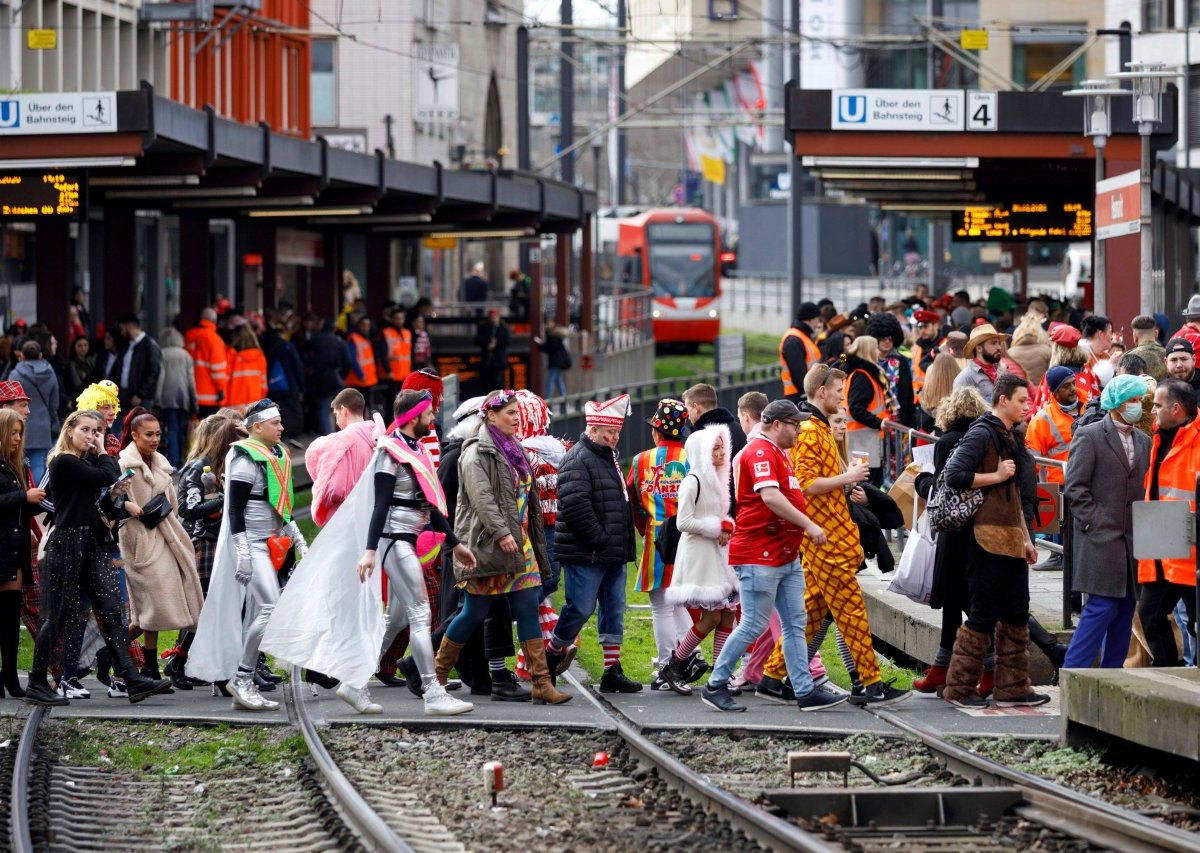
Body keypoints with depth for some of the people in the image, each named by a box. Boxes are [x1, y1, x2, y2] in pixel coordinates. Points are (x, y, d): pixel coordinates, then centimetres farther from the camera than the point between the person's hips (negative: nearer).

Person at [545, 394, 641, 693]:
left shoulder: (609, 457, 17)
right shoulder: (578, 460, -13)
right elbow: (575, 506, -23)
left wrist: (623, 544, 19)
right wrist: (599, 539, -20)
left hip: (613, 554, 9)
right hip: (586, 555, -9)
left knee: (614, 610, 8)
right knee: (581, 609, -5)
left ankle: (612, 671, 11)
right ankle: (551, 656, 14)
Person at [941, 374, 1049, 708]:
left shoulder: (1008, 437, 19)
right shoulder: (982, 435, -10)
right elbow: (954, 475, -21)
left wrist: (1024, 538, 23)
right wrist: (996, 476, -15)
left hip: (1010, 540, 9)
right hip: (987, 537, -9)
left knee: (1016, 613, 9)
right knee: (983, 614, -6)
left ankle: (1012, 687, 13)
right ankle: (959, 687, 1)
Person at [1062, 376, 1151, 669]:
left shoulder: (1143, 442, 15)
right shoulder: (1089, 437, -3)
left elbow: (1147, 489, 18)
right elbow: (1075, 487, -8)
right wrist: (1094, 522, -12)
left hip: (1133, 541, 6)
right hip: (1101, 536, -6)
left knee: (1125, 611, 5)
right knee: (1102, 607, -12)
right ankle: (1072, 674, -8)